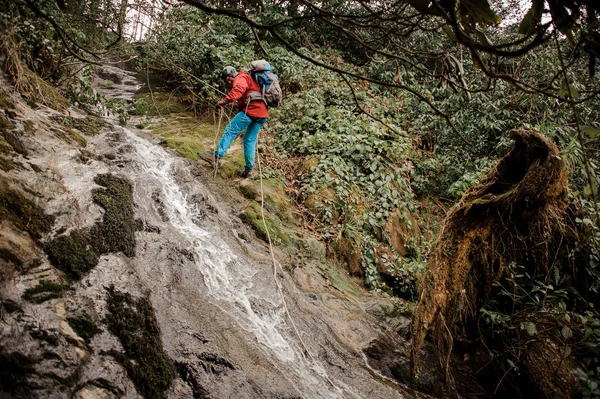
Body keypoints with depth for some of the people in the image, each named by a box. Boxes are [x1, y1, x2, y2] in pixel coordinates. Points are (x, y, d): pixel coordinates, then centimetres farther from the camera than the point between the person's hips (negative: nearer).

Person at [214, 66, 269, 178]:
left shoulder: (240, 78, 1)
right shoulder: (251, 80, 32)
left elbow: (238, 89, -23)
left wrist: (225, 100, -32)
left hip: (251, 110, -9)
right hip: (263, 114, 9)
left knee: (230, 131, -5)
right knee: (250, 140, 13)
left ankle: (217, 156, -11)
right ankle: (249, 169, 12)